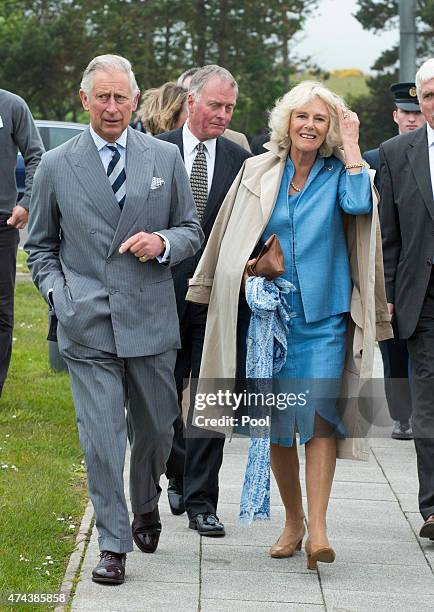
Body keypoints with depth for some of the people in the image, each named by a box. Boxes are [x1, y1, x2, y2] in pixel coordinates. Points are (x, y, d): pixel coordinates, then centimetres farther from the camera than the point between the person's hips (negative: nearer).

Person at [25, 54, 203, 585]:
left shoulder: (166, 158, 5)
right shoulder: (56, 165, 3)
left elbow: (191, 231, 11)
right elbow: (40, 244, 12)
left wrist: (162, 242, -10)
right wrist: (57, 293, -3)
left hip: (150, 319, 2)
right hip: (87, 323, -1)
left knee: (156, 427, 14)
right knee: (101, 437, -4)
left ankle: (145, 507, 41)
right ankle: (113, 544, 6)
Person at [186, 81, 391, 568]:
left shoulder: (338, 172, 2)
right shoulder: (258, 172, 6)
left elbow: (359, 203, -19)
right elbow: (232, 238, 14)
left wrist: (350, 144, -12)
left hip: (324, 315, -2)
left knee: (319, 416, -15)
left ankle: (317, 528, -17)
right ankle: (292, 522, 22)